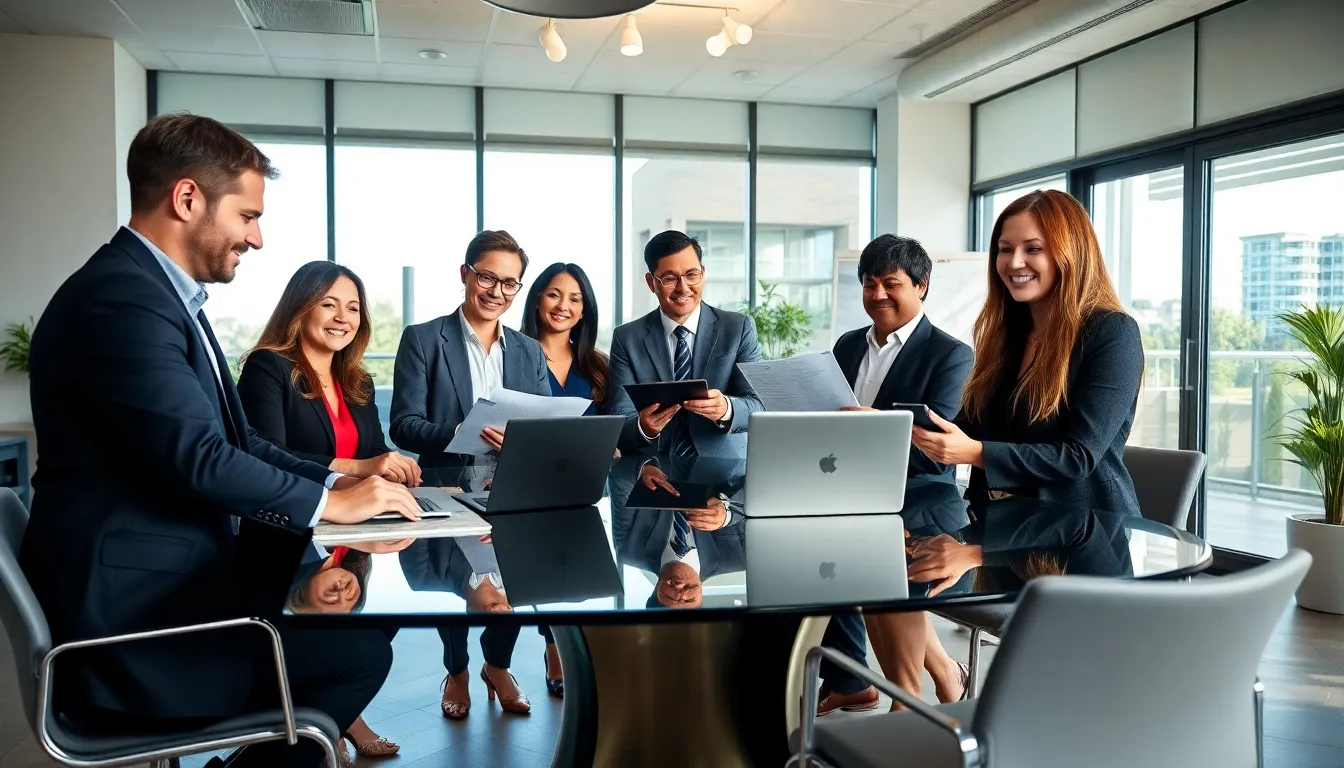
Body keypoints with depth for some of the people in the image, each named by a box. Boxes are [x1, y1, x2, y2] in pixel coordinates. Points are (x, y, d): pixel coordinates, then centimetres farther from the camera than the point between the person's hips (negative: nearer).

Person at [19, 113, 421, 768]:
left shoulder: (164, 293, 14)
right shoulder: (120, 295, -19)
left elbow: (235, 441, 14)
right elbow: (197, 458, -26)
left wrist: (337, 480, 1)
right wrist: (329, 501, -14)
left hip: (172, 578, 10)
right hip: (134, 612, -10)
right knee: (359, 651, -14)